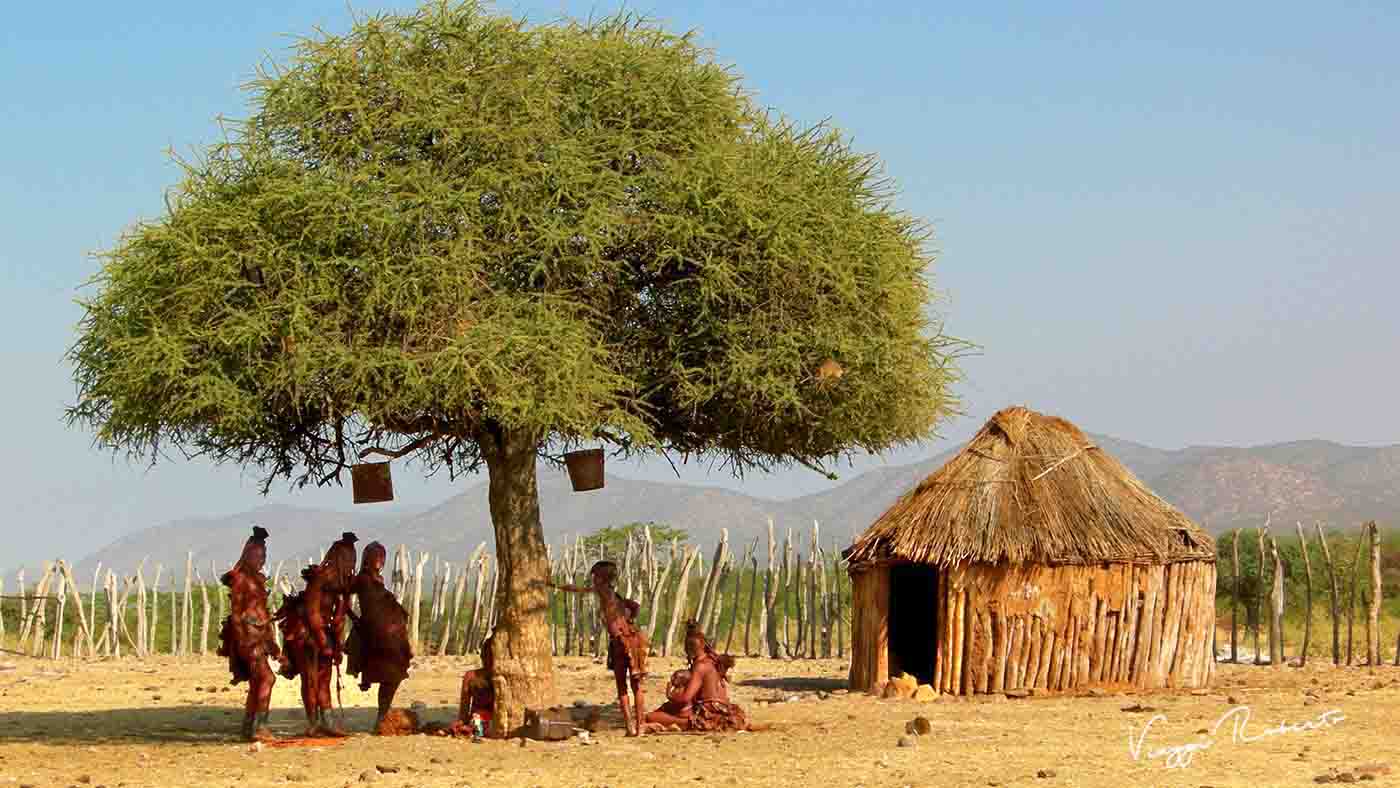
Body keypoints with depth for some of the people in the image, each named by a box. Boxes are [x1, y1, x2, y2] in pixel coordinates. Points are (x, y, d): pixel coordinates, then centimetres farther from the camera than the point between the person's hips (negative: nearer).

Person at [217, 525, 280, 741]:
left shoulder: (259, 579, 17)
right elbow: (236, 611, -13)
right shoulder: (240, 578, -8)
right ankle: (258, 725, -22)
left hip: (260, 636, 9)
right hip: (247, 634, -9)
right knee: (267, 677, -19)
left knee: (256, 683, 10)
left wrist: (271, 641, 21)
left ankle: (249, 728, 15)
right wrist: (242, 640, -20)